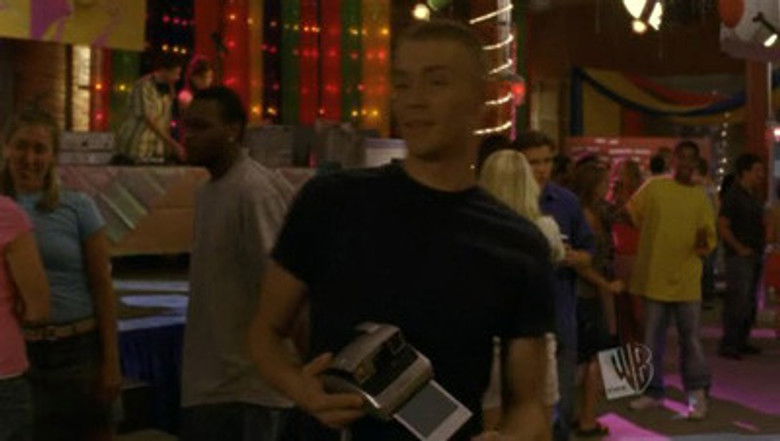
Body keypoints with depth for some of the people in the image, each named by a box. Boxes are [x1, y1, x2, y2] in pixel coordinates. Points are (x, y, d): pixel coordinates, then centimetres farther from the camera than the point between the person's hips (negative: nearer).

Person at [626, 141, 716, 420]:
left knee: (690, 338, 2)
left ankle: (697, 394, 12)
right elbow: (630, 214, 6)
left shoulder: (701, 197, 4)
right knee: (653, 339, 9)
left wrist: (703, 242, -18)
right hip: (654, 276, 0)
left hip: (687, 280, 0)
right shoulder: (654, 188, 0)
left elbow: (709, 239, 3)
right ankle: (653, 392, 21)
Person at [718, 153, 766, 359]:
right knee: (738, 300, -10)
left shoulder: (754, 196, 15)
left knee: (750, 302, 12)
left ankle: (742, 342, 20)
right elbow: (722, 226, -17)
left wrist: (761, 244, 11)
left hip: (755, 256, 9)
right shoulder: (734, 195, -12)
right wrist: (740, 248, -17)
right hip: (739, 257, -9)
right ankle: (728, 345, -6)